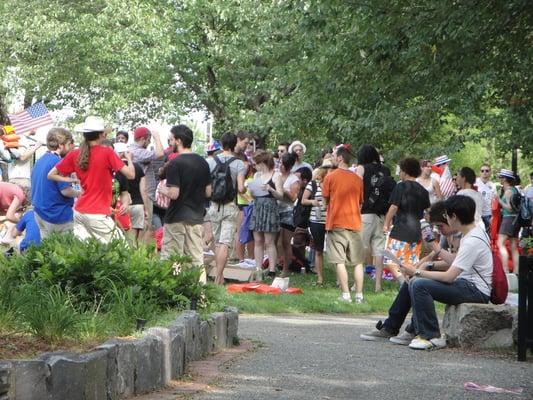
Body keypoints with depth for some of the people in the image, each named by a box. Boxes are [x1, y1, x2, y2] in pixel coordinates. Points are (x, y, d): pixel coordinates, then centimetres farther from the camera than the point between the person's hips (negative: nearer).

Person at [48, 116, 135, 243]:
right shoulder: (107, 153, -9)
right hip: (98, 214, -6)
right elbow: (130, 174, -11)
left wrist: (73, 180, 12)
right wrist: (129, 159, 8)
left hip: (79, 212, 6)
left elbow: (51, 175, 12)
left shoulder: (75, 154, 6)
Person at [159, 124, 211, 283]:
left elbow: (174, 194, -19)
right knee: (197, 259, 6)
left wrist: (163, 190, 0)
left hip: (177, 218, -6)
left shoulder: (175, 163, -14)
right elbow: (208, 192, 11)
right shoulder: (203, 162, 7)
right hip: (196, 216, 6)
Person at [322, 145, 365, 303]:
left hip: (336, 223, -3)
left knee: (339, 261, -2)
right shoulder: (357, 179, 6)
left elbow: (325, 200, 4)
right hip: (355, 224, 3)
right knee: (358, 262, 7)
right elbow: (360, 202, 14)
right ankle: (359, 295, 4)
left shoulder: (330, 177, -5)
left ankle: (346, 295, -6)